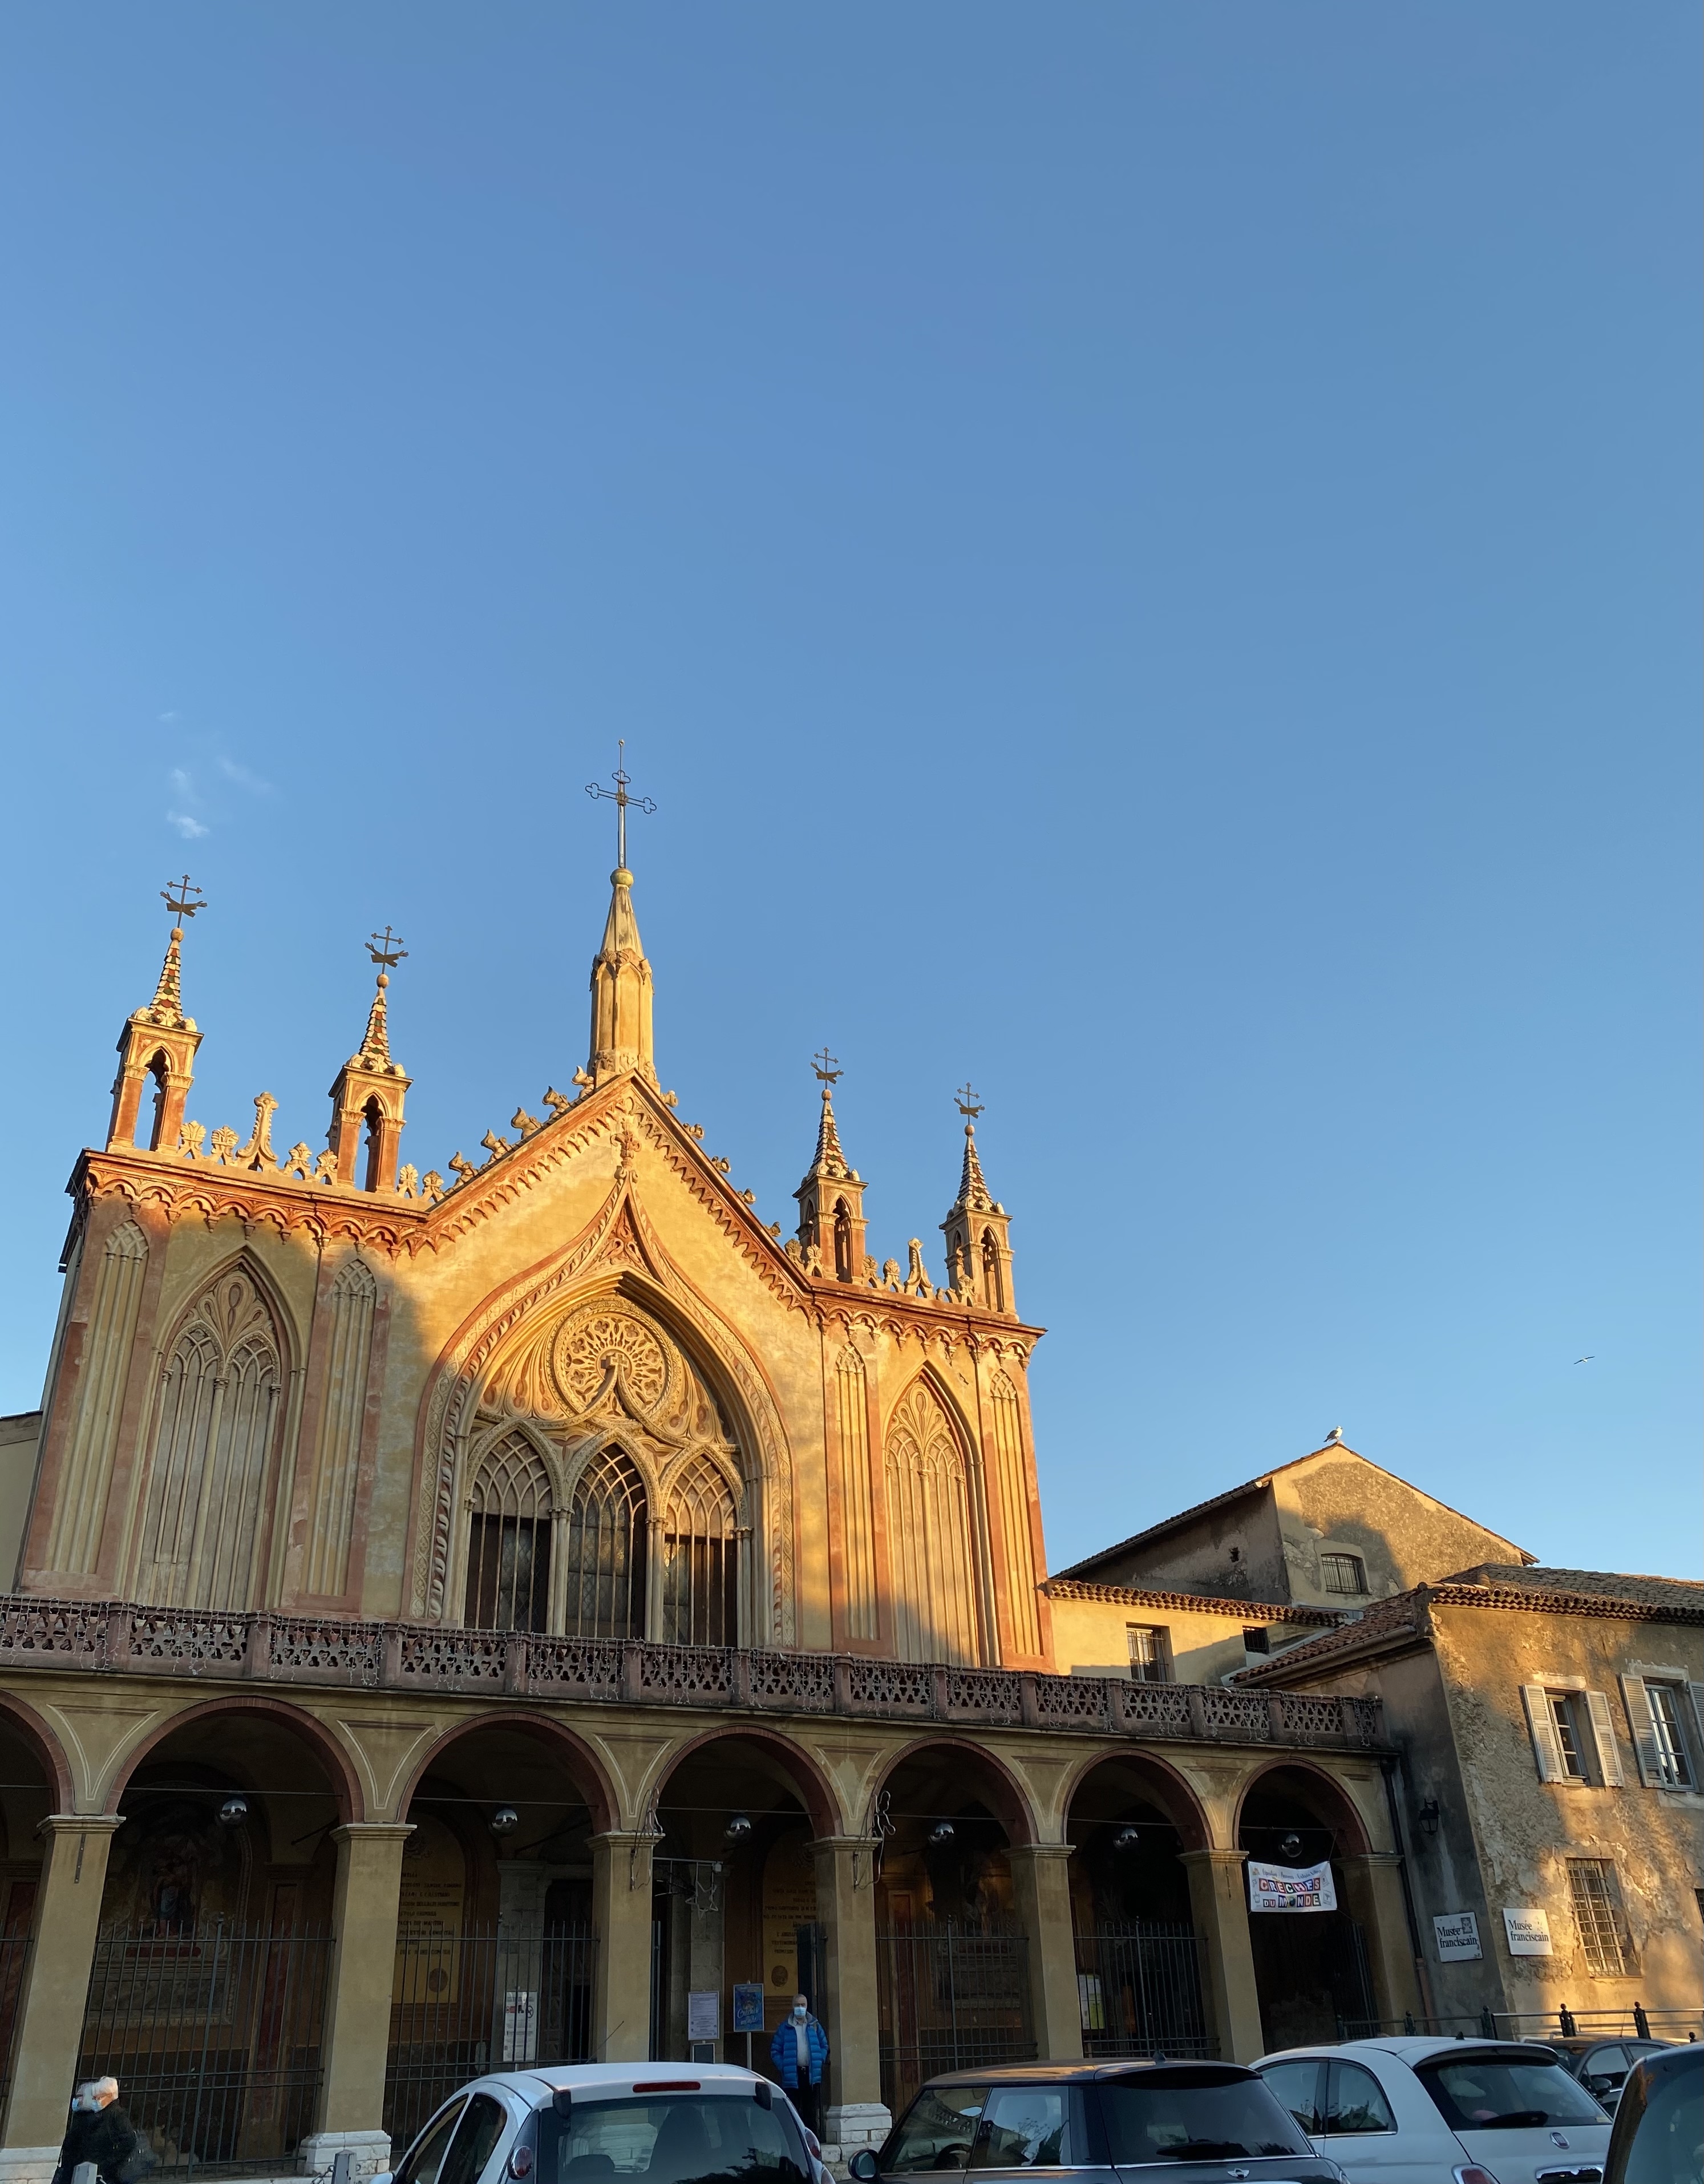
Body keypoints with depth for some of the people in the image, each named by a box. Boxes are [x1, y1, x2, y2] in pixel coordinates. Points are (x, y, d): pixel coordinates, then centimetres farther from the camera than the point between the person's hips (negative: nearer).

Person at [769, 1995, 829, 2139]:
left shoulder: (815, 2025, 10)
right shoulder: (785, 2027, 4)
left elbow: (824, 2046, 16)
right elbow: (775, 2051, 4)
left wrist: (819, 2062, 3)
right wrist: (784, 2067, -7)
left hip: (812, 2074, 2)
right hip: (793, 2075, -1)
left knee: (813, 2111, 0)